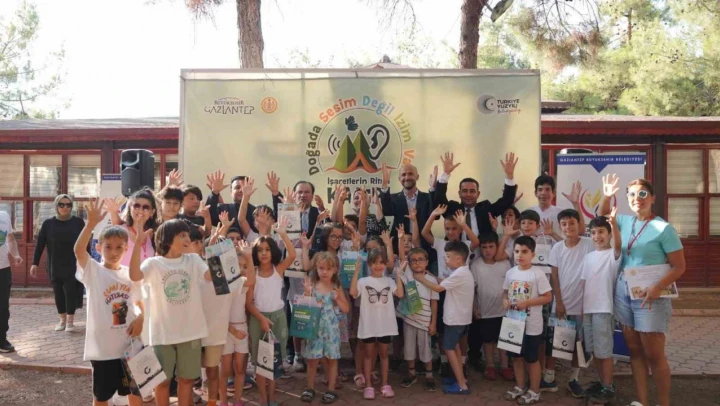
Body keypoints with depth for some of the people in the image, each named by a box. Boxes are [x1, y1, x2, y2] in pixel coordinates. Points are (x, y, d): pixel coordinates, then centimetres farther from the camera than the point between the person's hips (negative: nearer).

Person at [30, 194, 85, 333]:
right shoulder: (48, 223, 0)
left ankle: (70, 321, 8)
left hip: (73, 265, -2)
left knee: (70, 291, -4)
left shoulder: (78, 222, -3)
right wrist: (35, 263, 0)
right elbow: (40, 244, 2)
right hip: (55, 266, 2)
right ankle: (62, 320, 23)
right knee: (58, 292, 8)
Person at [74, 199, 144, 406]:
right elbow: (78, 250, -26)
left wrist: (140, 318, -7)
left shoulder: (130, 273, 3)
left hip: (130, 343, 3)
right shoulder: (93, 271, -8)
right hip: (103, 345, -3)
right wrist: (91, 223, -37)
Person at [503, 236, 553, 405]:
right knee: (517, 356, 17)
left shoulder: (538, 273, -14)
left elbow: (548, 297, -13)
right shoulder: (510, 273, 2)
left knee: (532, 359, 8)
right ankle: (520, 387, 33)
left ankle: (534, 392, 23)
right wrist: (505, 301, -9)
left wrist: (527, 303, -22)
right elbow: (506, 293, 13)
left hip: (532, 325, -5)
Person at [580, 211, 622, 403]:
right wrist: (580, 307, 10)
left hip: (603, 309, -6)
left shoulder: (613, 254, -7)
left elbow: (618, 245, -31)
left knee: (604, 351, 0)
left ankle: (609, 388, 13)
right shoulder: (588, 257, 11)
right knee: (594, 351, 14)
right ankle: (602, 383, 28)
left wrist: (614, 224, -48)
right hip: (587, 309, 6)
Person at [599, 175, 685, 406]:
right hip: (623, 293, 6)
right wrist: (606, 196, 4)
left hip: (649, 296, -6)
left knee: (654, 355, 1)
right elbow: (602, 216, 24)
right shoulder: (626, 222, 5)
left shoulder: (663, 228, -12)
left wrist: (658, 287, -26)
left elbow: (679, 267, -12)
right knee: (635, 351, 12)